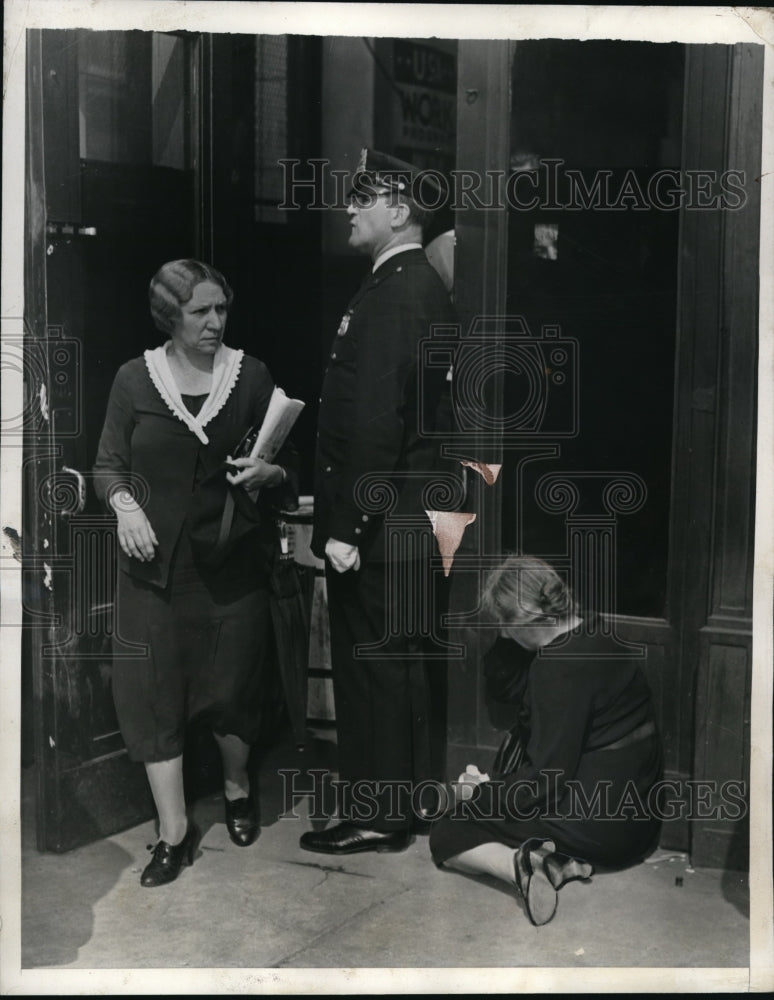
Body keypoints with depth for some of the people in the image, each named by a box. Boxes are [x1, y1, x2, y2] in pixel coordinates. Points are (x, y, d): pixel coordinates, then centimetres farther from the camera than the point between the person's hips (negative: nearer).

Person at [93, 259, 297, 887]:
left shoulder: (251, 374, -2)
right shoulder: (135, 378, -1)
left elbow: (290, 465, 4)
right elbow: (109, 464, 6)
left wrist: (271, 474, -17)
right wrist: (125, 505, -13)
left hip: (234, 559, 0)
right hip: (157, 560, 0)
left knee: (232, 684, 9)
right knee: (152, 688, -1)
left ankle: (238, 786, 38)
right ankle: (174, 829, 12)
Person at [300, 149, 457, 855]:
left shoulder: (392, 293, -17)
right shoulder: (428, 286, 14)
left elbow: (374, 419, -23)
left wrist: (344, 526, -20)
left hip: (382, 523, -10)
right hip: (419, 512, 10)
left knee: (371, 660, 0)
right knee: (411, 657, 17)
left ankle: (376, 814, 11)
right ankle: (414, 793, 31)